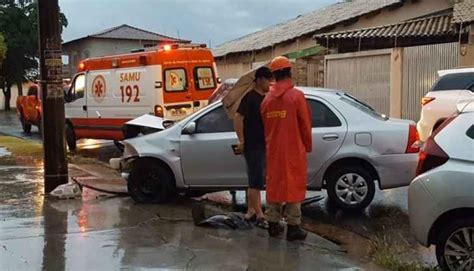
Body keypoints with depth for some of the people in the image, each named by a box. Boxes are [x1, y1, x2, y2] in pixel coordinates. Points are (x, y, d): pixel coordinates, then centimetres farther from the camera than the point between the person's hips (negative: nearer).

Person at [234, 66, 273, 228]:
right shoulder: (250, 97, -13)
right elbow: (238, 118, -18)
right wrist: (241, 141, -19)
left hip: (263, 145, 8)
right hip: (252, 146, -8)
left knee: (256, 180, 15)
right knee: (256, 181, -5)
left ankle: (251, 211, 26)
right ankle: (260, 216, 0)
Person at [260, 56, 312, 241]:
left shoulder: (267, 99, 4)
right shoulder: (296, 96, -11)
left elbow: (265, 125, 10)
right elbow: (305, 125, -8)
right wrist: (308, 146, 6)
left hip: (273, 151, 5)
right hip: (293, 150, -5)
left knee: (274, 184, 13)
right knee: (293, 186, 2)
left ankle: (273, 224, 19)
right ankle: (293, 227, 5)